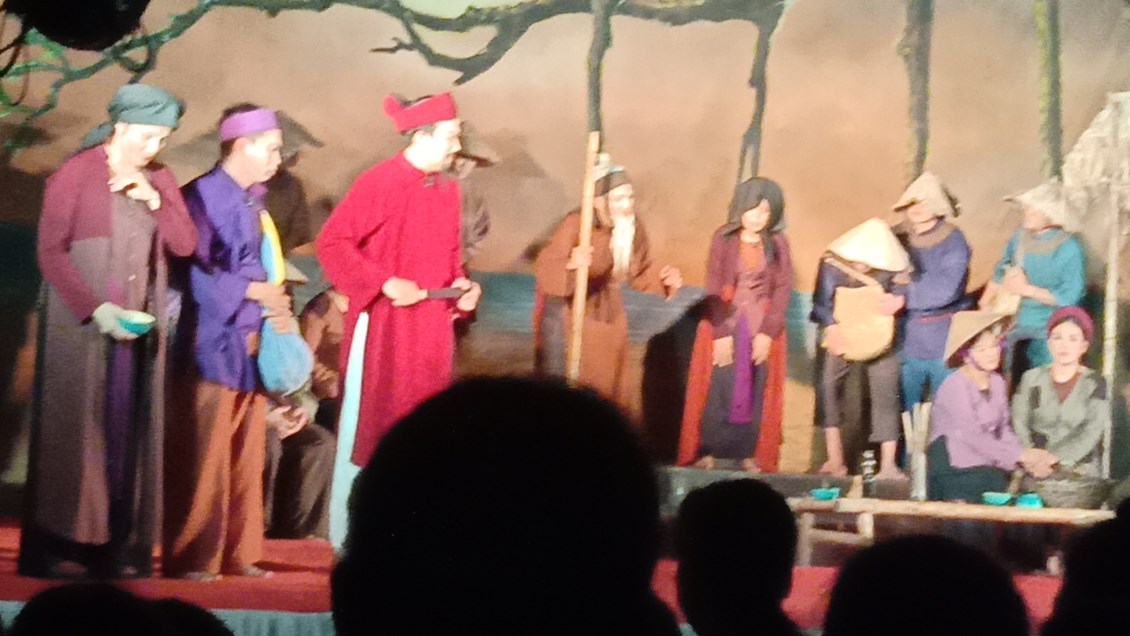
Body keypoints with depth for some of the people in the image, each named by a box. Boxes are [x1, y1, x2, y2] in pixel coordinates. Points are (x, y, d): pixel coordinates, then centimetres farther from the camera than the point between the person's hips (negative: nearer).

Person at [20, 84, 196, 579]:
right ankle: (59, 547, -3)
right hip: (79, 323, -5)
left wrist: (153, 198, -9)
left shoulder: (159, 180, 11)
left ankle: (119, 547, 2)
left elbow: (185, 244, 6)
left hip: (139, 324, 5)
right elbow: (50, 251, -11)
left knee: (128, 432, 1)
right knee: (75, 430, -6)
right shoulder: (77, 174, -7)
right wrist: (96, 308, -20)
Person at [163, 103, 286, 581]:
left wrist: (275, 307, 1)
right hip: (215, 345, -8)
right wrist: (254, 292, -14)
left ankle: (237, 552, 14)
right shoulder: (204, 196, -10)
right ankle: (190, 556, -1)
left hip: (251, 344, 8)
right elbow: (195, 273, -17)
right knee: (203, 456, -6)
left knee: (246, 456, 9)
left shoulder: (253, 204, 14)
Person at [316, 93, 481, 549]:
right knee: (370, 431, -1)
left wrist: (461, 285, 1)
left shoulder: (447, 190, 10)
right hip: (383, 329, -7)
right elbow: (331, 244, -13)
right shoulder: (380, 183, -12)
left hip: (430, 332, 7)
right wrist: (386, 283, -19)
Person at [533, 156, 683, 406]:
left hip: (607, 312, 6)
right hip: (566, 309, -6)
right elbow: (543, 269, -36)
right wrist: (570, 265, -56)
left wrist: (664, 278, -17)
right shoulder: (576, 224, -27)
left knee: (609, 384, 14)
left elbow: (640, 272, 4)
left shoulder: (634, 227, -10)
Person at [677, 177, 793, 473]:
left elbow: (783, 289, 0)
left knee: (756, 393, 0)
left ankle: (748, 454, 4)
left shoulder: (778, 243, 3)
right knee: (718, 390, -5)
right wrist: (721, 333, -13)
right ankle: (707, 452, -1)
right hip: (725, 326, -1)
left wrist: (768, 333, -9)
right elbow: (714, 288, -5)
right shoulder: (723, 238, -1)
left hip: (762, 329, 2)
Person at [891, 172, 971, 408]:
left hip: (943, 341, -4)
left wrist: (904, 298, -21)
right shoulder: (898, 237, 4)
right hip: (906, 339, 4)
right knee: (904, 411, 8)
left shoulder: (953, 241, -9)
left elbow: (946, 290, -19)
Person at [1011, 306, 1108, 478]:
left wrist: (1053, 458, -20)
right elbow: (1019, 426, 1)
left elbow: (1090, 434, -7)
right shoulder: (1032, 379, 8)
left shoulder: (1095, 384, 4)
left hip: (1080, 474, -1)